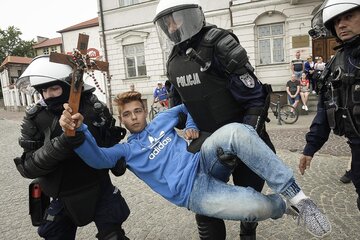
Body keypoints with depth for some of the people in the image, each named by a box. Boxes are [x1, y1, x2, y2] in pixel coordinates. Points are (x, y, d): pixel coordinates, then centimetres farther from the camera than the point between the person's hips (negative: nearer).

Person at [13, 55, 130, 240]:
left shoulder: (94, 108, -11)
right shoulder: (35, 118, -10)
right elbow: (27, 168, -17)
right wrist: (60, 144, -30)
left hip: (99, 189, -1)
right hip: (63, 197, 1)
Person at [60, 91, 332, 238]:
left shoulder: (162, 120, 18)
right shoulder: (126, 149, 8)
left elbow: (187, 104, 31)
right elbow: (98, 158, -12)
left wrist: (192, 127, 12)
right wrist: (79, 130, -29)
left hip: (205, 163, 4)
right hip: (195, 192, -3)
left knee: (236, 131, -30)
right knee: (258, 206, -31)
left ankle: (294, 193, -20)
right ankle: (282, 205, 8)